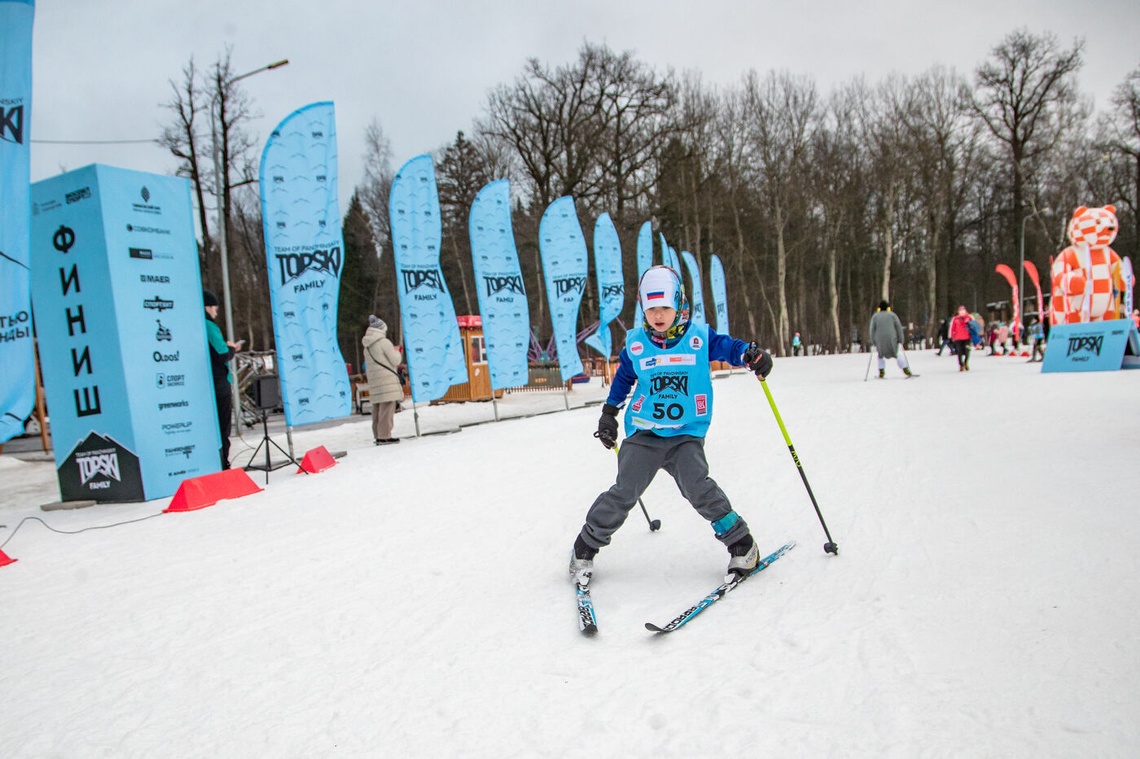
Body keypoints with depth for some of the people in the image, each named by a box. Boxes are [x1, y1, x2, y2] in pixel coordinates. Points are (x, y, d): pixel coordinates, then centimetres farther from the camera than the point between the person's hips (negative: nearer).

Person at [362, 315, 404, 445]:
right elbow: (395, 360, -8)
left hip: (373, 381, 8)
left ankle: (378, 435, 14)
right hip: (387, 381, -8)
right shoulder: (384, 342, -9)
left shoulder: (367, 346, 14)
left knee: (377, 409, 11)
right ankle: (385, 436, -11)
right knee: (387, 408, -8)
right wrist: (397, 352, 12)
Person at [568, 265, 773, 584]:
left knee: (699, 489, -19)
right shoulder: (635, 343, 3)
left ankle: (741, 545, 1)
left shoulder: (699, 336, -3)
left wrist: (751, 354, -22)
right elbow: (623, 377, 18)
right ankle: (585, 548, 10)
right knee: (624, 493, -8)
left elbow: (728, 346, 1)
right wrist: (609, 411, 22)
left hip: (686, 435, -1)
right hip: (643, 432, 1)